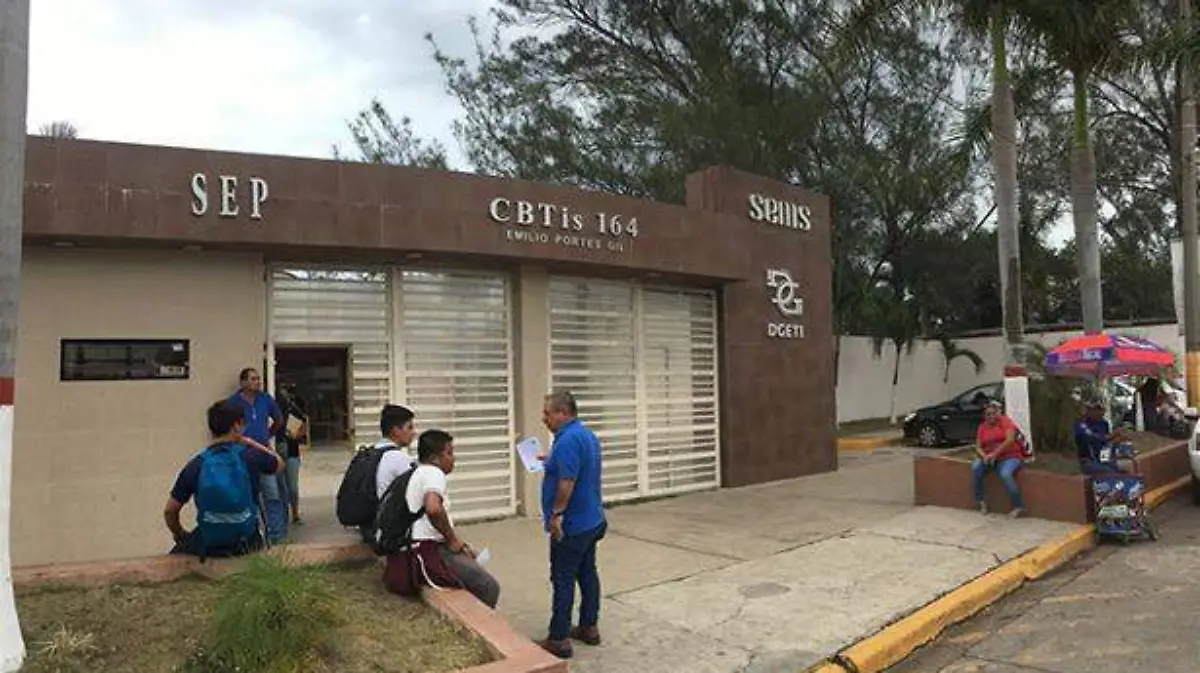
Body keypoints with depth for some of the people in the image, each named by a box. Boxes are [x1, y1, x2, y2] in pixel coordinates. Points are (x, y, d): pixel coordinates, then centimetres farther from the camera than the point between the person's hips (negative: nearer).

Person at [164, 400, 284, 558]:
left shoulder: (196, 465, -9)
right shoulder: (251, 456, -11)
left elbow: (169, 511, -3)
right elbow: (279, 464, 11)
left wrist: (180, 535, 16)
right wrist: (250, 442, 13)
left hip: (208, 547, 0)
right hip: (247, 544, 1)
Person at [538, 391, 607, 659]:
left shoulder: (568, 439, -21)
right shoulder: (587, 434, 11)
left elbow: (567, 481, -27)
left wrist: (556, 514, -21)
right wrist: (552, 461, 17)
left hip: (571, 526, -10)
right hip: (591, 521, 10)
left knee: (563, 581, -2)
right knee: (587, 574, 15)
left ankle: (559, 640, 5)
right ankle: (589, 628, 24)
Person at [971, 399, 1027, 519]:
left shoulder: (1005, 421, -5)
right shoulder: (982, 427, 8)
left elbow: (1010, 440, -20)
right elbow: (978, 447, 5)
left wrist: (994, 453, -23)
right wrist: (984, 456, -18)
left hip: (1010, 457, -5)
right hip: (990, 458, 5)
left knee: (1005, 474, -35)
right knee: (975, 467, -23)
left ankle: (1019, 506, -19)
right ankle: (981, 501, -12)